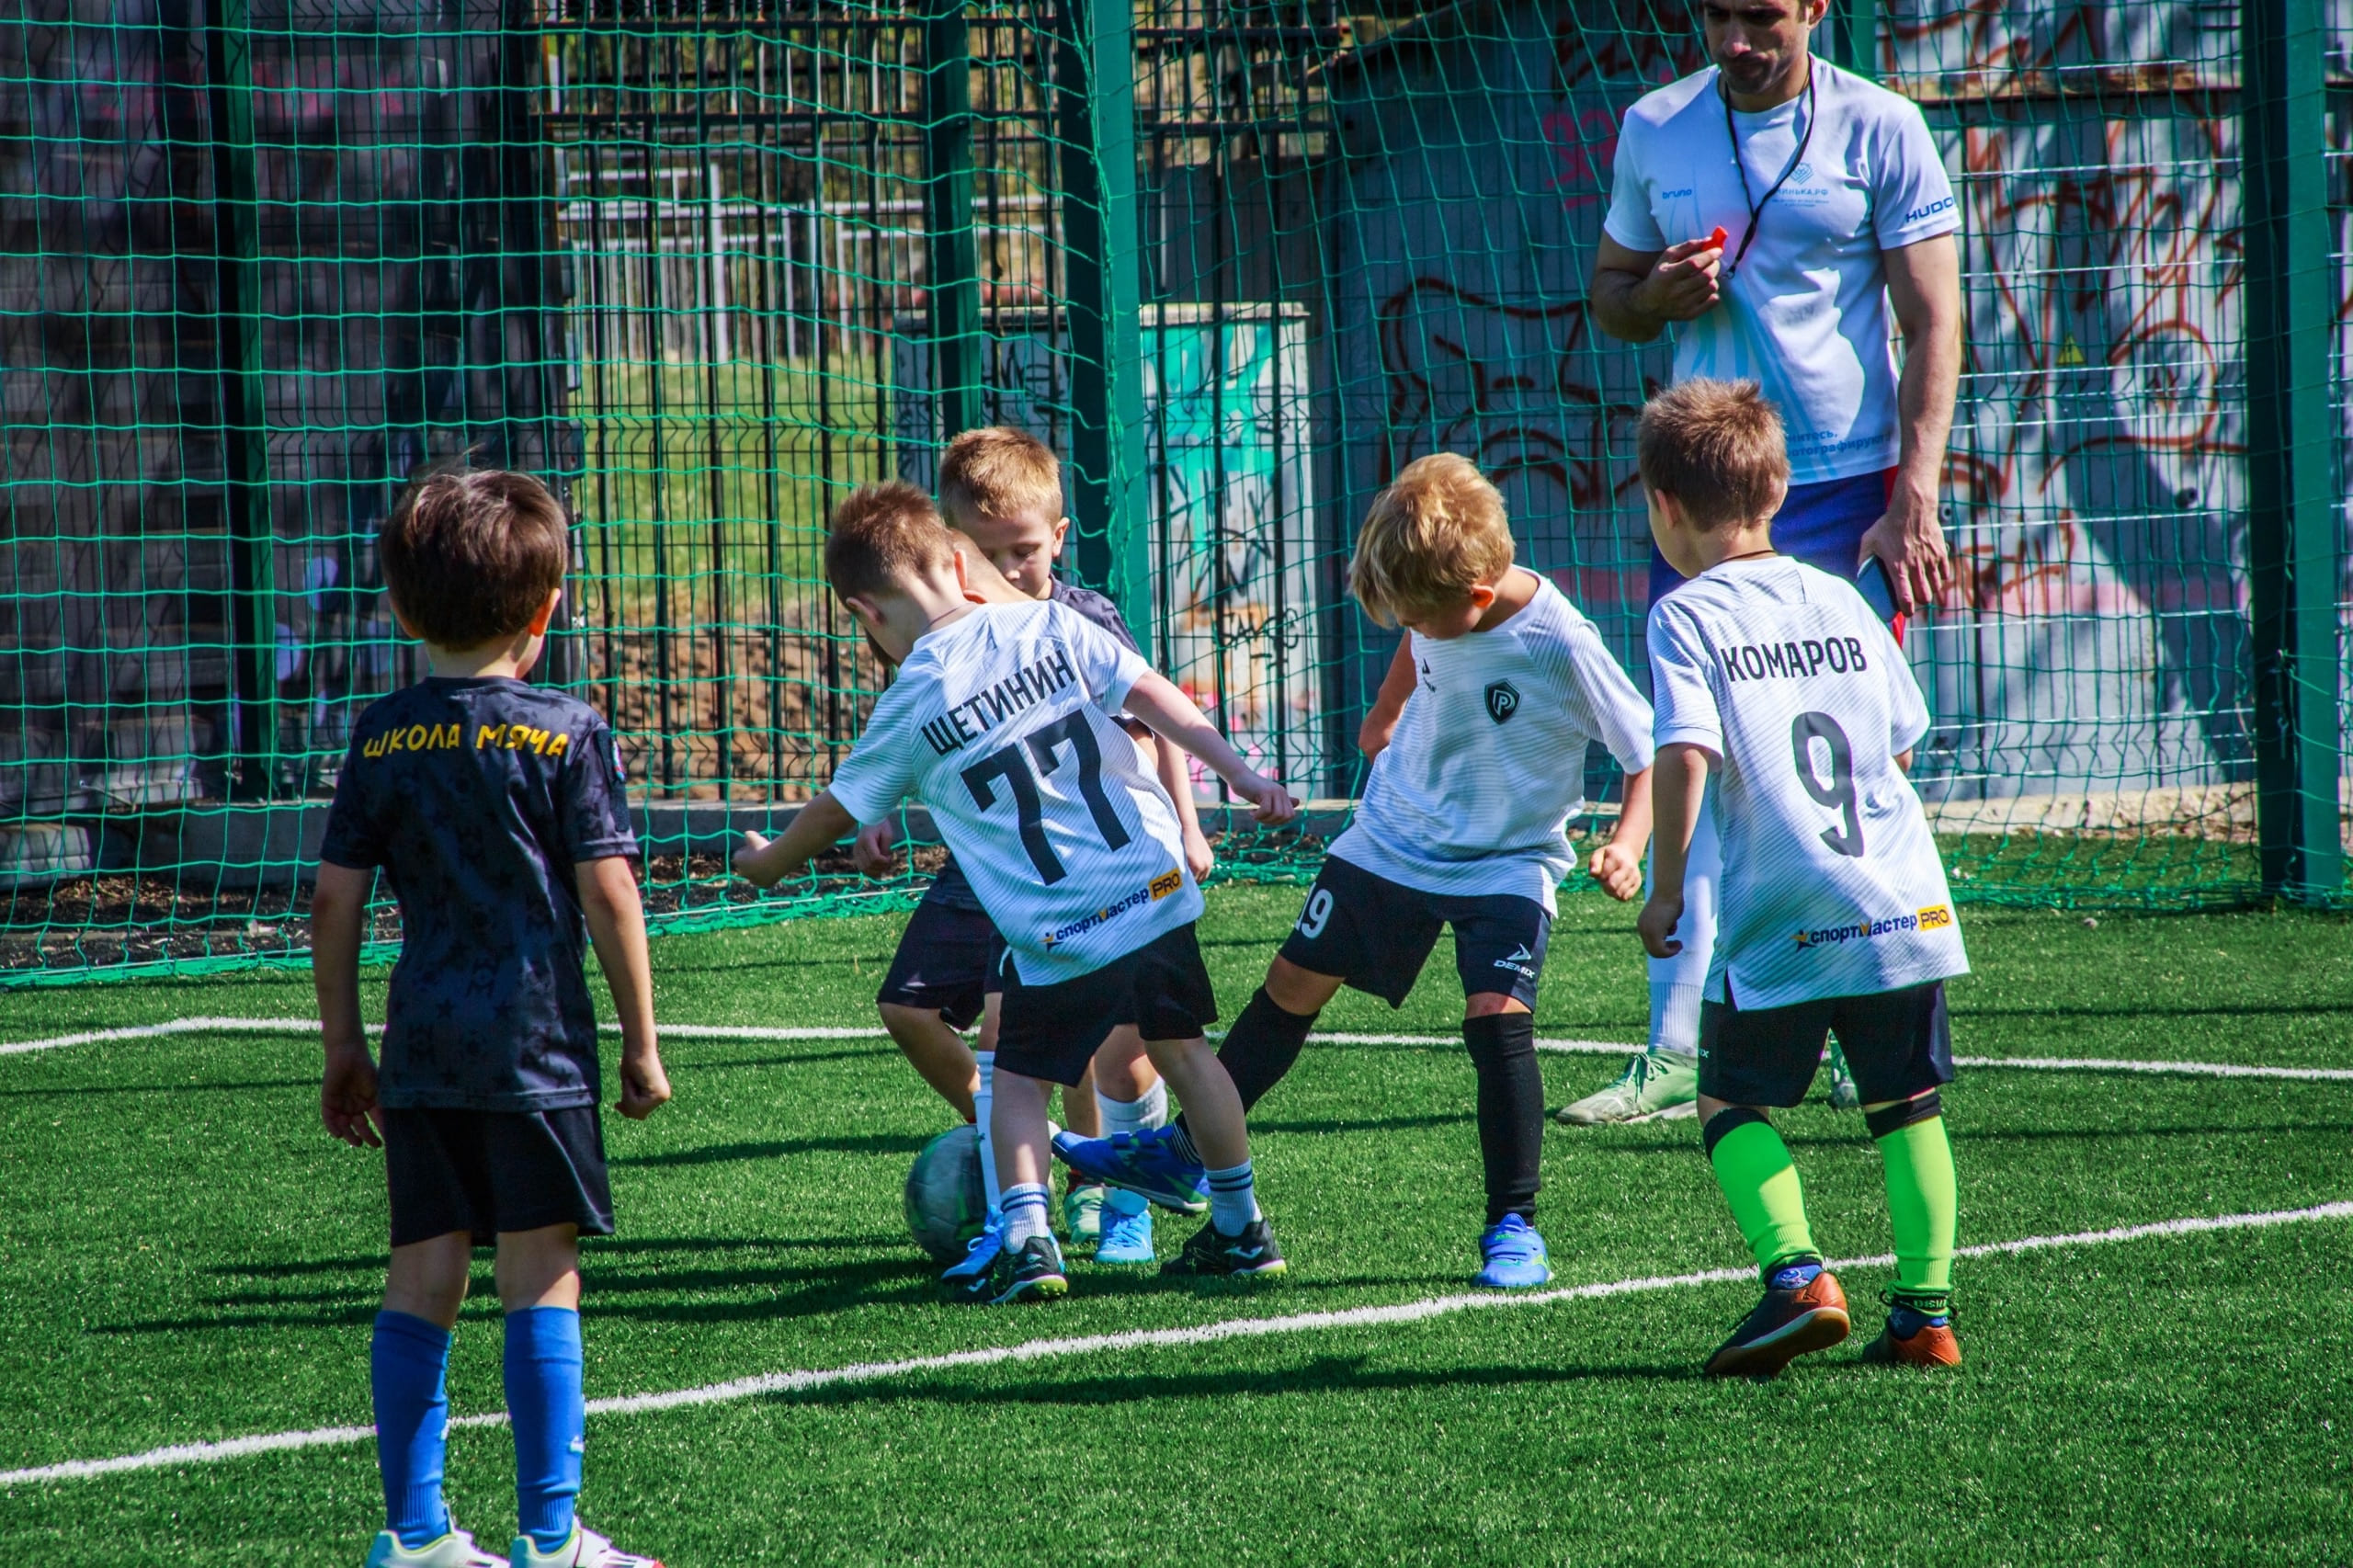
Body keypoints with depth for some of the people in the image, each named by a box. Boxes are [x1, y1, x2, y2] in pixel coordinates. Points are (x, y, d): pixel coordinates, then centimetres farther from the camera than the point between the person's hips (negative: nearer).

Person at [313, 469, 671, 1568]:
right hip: (535, 1045, -4)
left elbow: (334, 903, 6)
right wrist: (641, 1041, 1)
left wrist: (342, 1045, 16)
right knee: (540, 1273, -2)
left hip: (420, 1049, 4)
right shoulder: (567, 735, -4)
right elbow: (607, 896, -7)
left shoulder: (382, 739, 6)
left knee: (423, 1272, 8)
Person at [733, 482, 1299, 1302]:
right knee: (1182, 1051, 20)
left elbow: (835, 810, 12)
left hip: (1060, 936, -3)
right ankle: (1241, 1227, 26)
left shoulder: (909, 710, -2)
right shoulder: (1049, 625, 2)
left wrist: (767, 861, 30)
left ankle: (1026, 1237, -5)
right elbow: (1154, 697, -4)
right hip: (1155, 889, 3)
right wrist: (1242, 775, 0)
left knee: (1019, 1080, 12)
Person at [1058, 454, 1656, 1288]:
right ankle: (1183, 1154, 26)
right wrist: (1385, 719, 29)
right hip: (1394, 835, 6)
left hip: (1507, 860, -6)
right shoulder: (1437, 605, -12)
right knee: (1295, 981, 11)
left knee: (1497, 1014, -23)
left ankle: (1513, 1226, -10)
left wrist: (1627, 843, -32)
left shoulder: (1559, 646, -28)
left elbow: (1651, 750, -19)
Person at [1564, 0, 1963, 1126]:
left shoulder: (1877, 131, -3)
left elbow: (1932, 325, -4)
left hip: (1843, 487, -3)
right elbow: (1609, 298, 18)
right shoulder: (1654, 130, 7)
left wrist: (1914, 502, -13)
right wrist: (1661, 296, -7)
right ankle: (1674, 1055, -4)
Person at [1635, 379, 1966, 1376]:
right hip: (1904, 901, 4)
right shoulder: (1841, 600, 12)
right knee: (1907, 1103, 13)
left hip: (1780, 920, -4)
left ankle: (1796, 1274, -10)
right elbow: (1900, 743, 16)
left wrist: (1664, 886, -7)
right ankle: (1925, 1310, 10)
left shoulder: (1686, 617, -4)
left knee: (1731, 1101, 8)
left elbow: (1685, 754, -16)